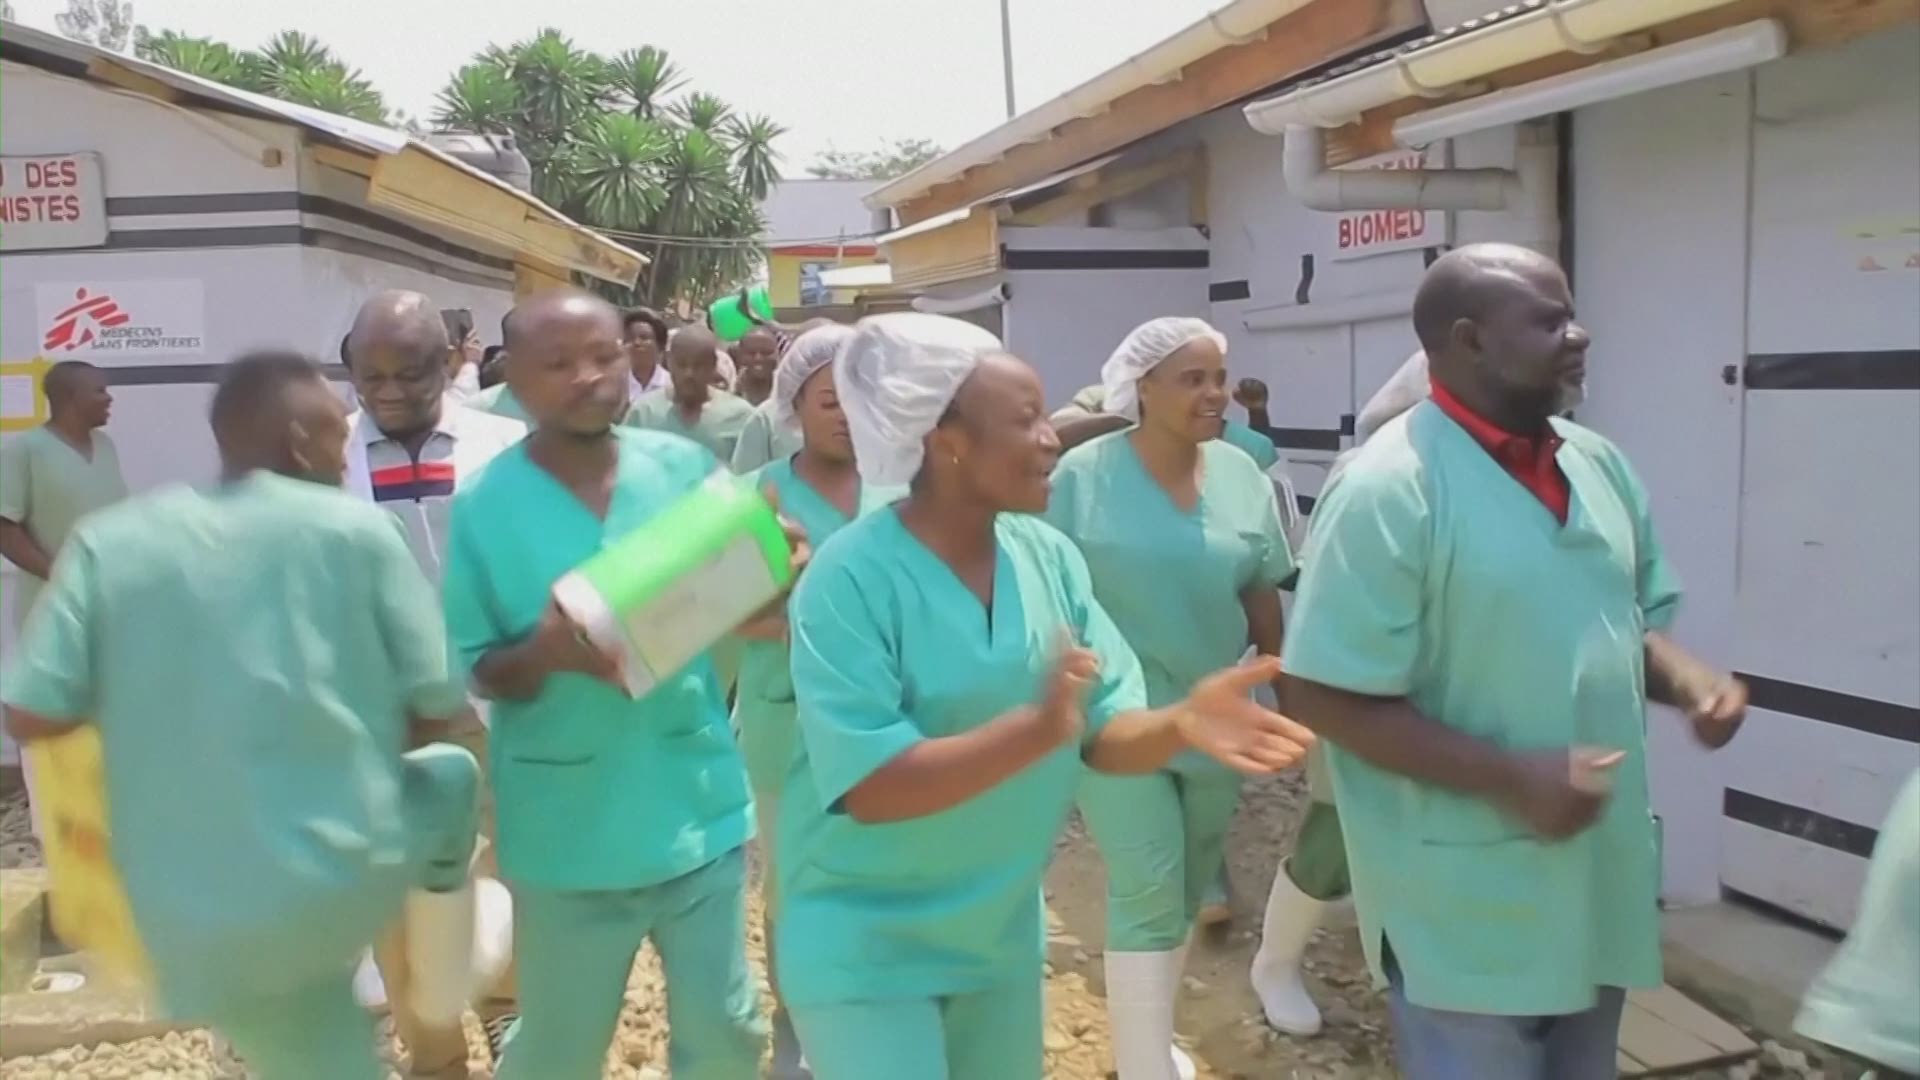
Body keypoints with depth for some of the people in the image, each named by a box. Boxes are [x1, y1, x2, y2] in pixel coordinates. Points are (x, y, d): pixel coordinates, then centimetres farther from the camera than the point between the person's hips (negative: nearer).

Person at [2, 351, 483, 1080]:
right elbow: (441, 704, -4)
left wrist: (137, 690, 16)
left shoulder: (108, 542, 2)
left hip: (195, 923, 3)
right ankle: (442, 1011, 38)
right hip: (348, 870, -3)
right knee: (452, 774, 27)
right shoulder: (356, 529, -5)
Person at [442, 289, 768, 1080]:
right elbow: (474, 673, -4)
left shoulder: (685, 467, -4)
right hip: (570, 832, -1)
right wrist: (544, 654, -25)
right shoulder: (486, 505, -9)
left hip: (699, 809, 2)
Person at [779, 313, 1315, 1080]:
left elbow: (1107, 732, -4)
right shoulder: (850, 579, -21)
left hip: (1003, 931, 6)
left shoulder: (1049, 556, -4)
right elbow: (870, 787, -27)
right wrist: (1038, 728, -37)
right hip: (866, 947, -6)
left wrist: (1179, 724, -25)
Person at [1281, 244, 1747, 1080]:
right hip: (1466, 900, -7)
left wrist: (1690, 681, -5)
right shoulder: (1390, 489, -19)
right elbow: (1324, 696, -20)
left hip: (1598, 875, 8)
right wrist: (1507, 776, -25)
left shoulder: (1599, 464, 5)